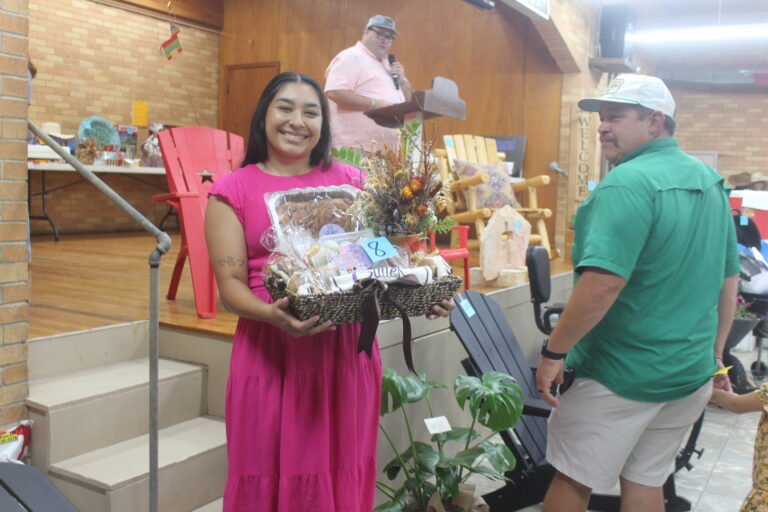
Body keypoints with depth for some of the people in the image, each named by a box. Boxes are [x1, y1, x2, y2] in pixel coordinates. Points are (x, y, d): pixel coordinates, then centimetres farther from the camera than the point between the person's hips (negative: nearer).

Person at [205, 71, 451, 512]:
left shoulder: (351, 181, 9)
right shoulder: (234, 190, 2)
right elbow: (231, 284, -5)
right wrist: (273, 314, -26)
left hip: (348, 348, 2)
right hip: (271, 351, -2)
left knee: (341, 476, 12)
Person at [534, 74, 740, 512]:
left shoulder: (630, 183, -20)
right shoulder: (712, 183, 8)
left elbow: (604, 282, -29)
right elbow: (729, 281, 15)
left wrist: (554, 352, -20)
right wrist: (715, 354, 23)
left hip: (623, 376, -8)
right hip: (693, 374, 8)